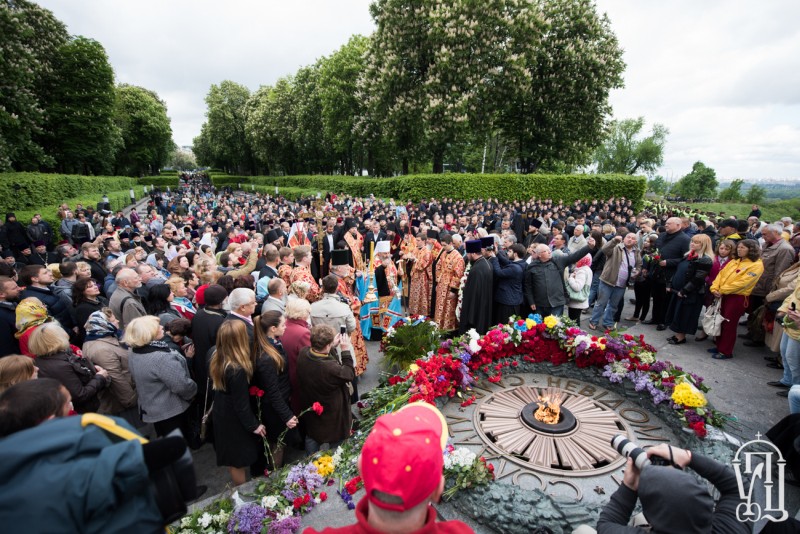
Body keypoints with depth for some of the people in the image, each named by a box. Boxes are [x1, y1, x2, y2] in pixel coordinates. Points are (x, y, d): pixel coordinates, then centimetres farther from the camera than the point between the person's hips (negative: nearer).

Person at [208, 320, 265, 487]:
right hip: (235, 421, -8)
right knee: (239, 461, 14)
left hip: (221, 415, 8)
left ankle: (238, 487, 50)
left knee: (232, 459, 28)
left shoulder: (216, 359, -11)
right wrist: (253, 425, -13)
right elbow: (241, 403, -25)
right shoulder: (238, 370, -35)